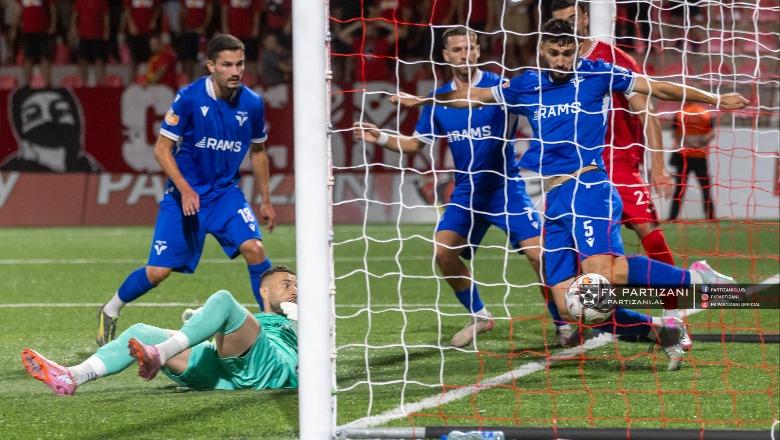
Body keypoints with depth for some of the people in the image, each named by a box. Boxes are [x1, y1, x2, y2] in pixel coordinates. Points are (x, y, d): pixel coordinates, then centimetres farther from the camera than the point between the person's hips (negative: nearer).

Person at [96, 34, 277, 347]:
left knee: (254, 248, -21)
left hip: (226, 192, 3)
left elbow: (258, 151, 12)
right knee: (159, 271, -4)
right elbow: (162, 148, -11)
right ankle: (110, 311, 23)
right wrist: (184, 189, -23)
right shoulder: (189, 98, -17)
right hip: (184, 193, -3)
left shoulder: (252, 104, -6)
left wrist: (266, 201, 14)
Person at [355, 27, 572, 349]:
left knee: (537, 252, -16)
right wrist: (381, 138, 0)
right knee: (443, 250, -12)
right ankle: (479, 316, 9)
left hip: (504, 186, -4)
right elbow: (416, 143, 14)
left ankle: (562, 322, 2)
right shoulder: (438, 100, 4)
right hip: (466, 190, 4)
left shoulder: (499, 87, -9)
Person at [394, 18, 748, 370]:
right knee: (568, 306, -6)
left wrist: (715, 99, 4)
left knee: (603, 273, -32)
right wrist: (423, 100, 39)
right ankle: (659, 330, 5)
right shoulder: (526, 86, 18)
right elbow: (476, 96, 33)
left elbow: (657, 87, 7)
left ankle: (694, 278, -21)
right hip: (554, 198, 6)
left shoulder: (595, 75, 4)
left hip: (586, 186, -6)